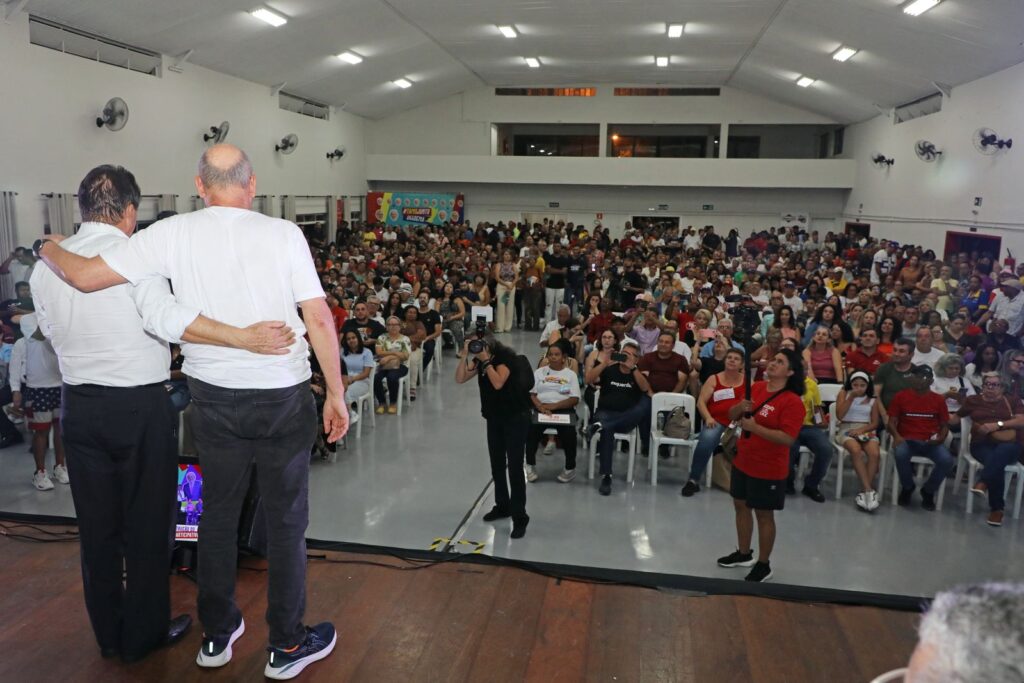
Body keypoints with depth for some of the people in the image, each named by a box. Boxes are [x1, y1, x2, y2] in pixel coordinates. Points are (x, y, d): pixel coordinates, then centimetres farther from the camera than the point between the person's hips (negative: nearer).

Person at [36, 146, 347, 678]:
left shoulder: (174, 234, -5)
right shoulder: (283, 235, -10)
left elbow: (85, 277, -4)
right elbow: (320, 320, -11)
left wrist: (50, 250, 18)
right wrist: (336, 394, -1)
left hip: (214, 397, 3)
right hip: (284, 395, -2)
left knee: (217, 512, 19)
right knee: (286, 520, 10)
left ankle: (217, 634, 34)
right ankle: (287, 645, 23)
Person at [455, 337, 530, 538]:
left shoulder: (505, 355, -18)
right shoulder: (479, 359, 3)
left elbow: (498, 383, -30)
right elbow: (460, 379, -4)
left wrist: (486, 360, -26)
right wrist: (465, 355, -13)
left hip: (516, 418, -7)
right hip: (494, 418, 7)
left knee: (514, 467, -8)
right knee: (497, 465, 15)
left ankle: (520, 518, -4)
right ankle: (502, 506, 31)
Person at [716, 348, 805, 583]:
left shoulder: (792, 402, -18)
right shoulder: (756, 387, 3)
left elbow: (788, 438, -26)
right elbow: (732, 416, 9)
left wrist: (755, 427, -29)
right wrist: (740, 408, -14)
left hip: (768, 469, -7)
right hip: (743, 462, 7)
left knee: (764, 514, 5)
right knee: (741, 506, 18)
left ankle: (764, 565, 22)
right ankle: (743, 554, 36)